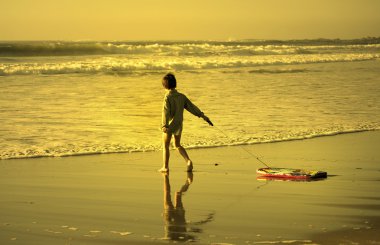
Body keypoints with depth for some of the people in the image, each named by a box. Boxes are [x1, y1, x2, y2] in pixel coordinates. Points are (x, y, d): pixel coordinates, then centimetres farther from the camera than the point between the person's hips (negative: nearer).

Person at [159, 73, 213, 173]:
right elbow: (191, 106, 1)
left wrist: (164, 126, -35)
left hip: (169, 125, -6)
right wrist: (203, 116, 5)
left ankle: (165, 167, 16)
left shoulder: (167, 97, -17)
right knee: (177, 145, 20)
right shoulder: (181, 96, 0)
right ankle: (188, 161, 1)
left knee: (166, 146, 11)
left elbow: (166, 112, -27)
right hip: (179, 124, 6)